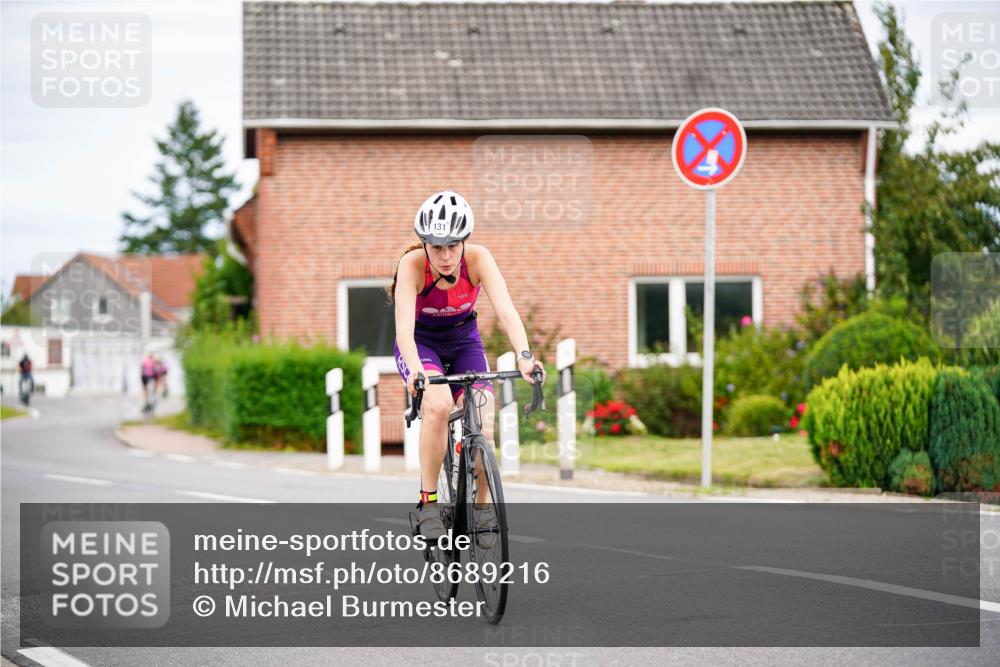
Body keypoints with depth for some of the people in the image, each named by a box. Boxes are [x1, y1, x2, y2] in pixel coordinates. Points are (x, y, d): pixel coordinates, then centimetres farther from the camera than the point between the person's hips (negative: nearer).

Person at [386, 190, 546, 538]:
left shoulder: (478, 258, -24)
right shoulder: (412, 264, -28)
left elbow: (505, 310, -35)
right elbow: (404, 325, -39)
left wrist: (524, 355, -52)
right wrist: (416, 372, -57)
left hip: (464, 341, 2)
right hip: (421, 343, -2)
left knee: (482, 430, -15)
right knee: (438, 404, -33)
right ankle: (427, 501, -19)